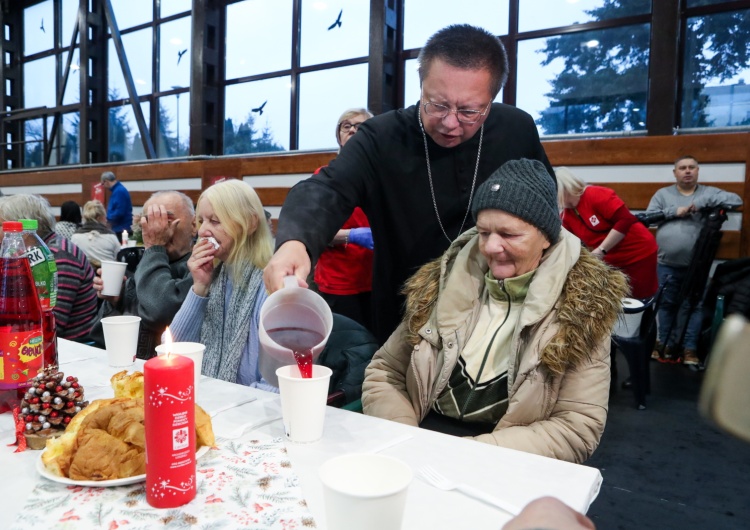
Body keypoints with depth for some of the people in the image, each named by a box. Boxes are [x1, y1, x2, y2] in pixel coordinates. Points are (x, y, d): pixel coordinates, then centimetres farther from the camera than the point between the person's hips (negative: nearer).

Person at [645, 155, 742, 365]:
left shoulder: (708, 192, 6)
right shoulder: (663, 194, 8)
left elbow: (736, 200, -7)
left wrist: (702, 202, -15)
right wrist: (674, 212, -13)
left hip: (696, 265, -1)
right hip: (667, 264, 1)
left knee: (692, 306, 3)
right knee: (666, 305, 10)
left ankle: (689, 349, 11)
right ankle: (665, 344, 20)